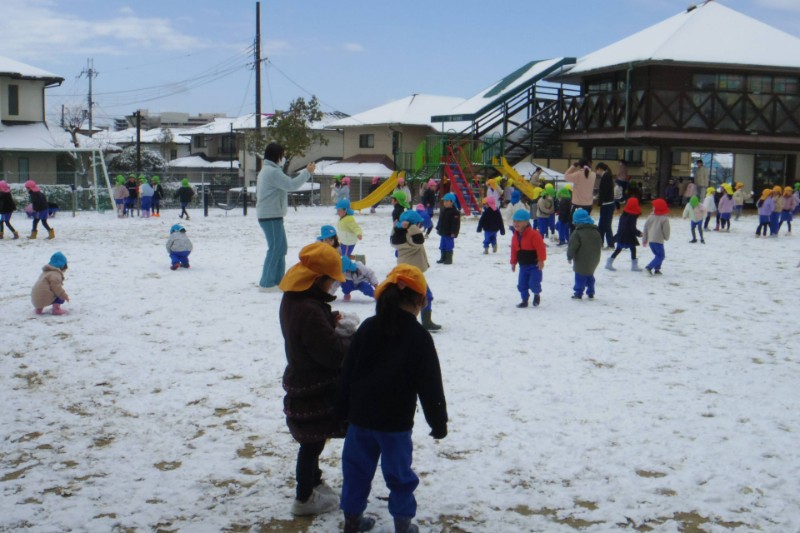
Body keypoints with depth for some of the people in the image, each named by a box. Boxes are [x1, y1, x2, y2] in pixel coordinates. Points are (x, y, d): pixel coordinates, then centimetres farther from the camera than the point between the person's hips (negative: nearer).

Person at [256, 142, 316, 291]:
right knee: (275, 248, -8)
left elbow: (286, 184, 19)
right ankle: (266, 283, -4)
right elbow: (291, 185, -21)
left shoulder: (268, 170, 20)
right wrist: (307, 172, -12)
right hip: (271, 216, -11)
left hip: (271, 216, 11)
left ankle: (277, 280, 20)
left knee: (281, 248, 15)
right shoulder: (272, 171, -16)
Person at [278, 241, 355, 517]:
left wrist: (334, 320, -2)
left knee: (313, 440, 27)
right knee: (312, 442, 7)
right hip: (315, 389, -10)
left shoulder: (292, 299, 0)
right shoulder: (309, 310, -32)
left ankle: (313, 482, 46)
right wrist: (351, 336, -11)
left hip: (301, 379, 10)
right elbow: (333, 353, -29)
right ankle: (304, 499, 23)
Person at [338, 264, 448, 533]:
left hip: (360, 416, 4)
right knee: (399, 472, 11)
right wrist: (439, 422, 1)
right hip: (396, 421, -4)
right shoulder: (420, 338, -15)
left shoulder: (367, 327, -2)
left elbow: (348, 371, 4)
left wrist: (346, 409, 15)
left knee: (357, 466, 17)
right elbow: (430, 386, -11)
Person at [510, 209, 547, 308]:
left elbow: (541, 247, -19)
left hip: (534, 264, -7)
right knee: (521, 284, 5)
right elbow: (514, 250, 13)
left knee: (534, 283, -11)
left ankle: (537, 295, 20)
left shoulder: (533, 234, -18)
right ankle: (524, 300, 20)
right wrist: (513, 262, 14)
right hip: (523, 265, 7)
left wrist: (541, 260, -19)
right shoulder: (515, 236, 5)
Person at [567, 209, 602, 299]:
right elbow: (600, 244, 17)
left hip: (582, 260, -7)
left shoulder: (577, 233, -15)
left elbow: (572, 246, -17)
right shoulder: (596, 231, 8)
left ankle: (578, 293, 1)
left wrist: (569, 257, -5)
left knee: (580, 276, 0)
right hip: (594, 260, 7)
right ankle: (590, 293, 22)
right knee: (590, 275, 19)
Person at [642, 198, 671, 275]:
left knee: (658, 255, 21)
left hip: (650, 240, 6)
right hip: (658, 240, -6)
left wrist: (644, 240, 19)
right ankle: (649, 267, -16)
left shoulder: (650, 217, 7)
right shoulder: (664, 218, -9)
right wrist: (666, 237, 15)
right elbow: (666, 230, -7)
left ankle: (657, 269, 13)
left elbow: (645, 228, 10)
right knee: (661, 256, 0)